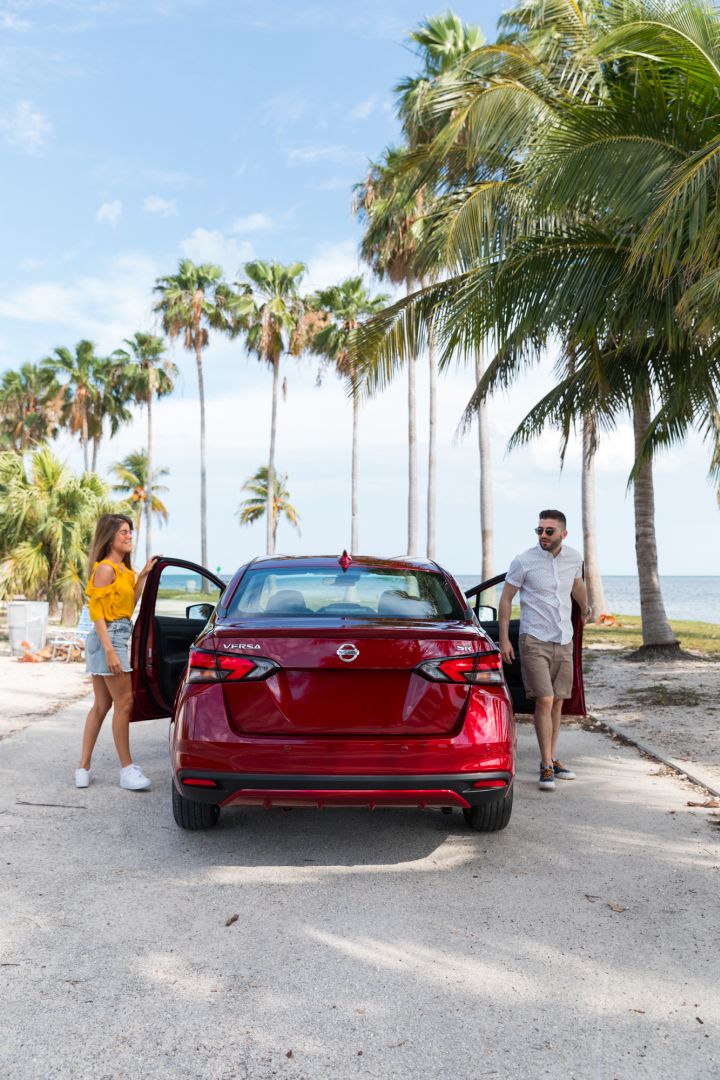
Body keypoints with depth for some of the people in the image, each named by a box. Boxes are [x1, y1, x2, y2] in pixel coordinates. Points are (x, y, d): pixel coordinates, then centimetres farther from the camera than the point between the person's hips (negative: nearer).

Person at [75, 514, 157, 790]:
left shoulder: (123, 569, 16)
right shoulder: (105, 568, -11)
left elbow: (129, 605, 19)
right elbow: (97, 613, -15)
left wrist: (142, 576, 14)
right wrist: (110, 650, -21)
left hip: (120, 635, 10)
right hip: (109, 637, -10)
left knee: (102, 705, 11)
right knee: (124, 702, -6)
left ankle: (83, 768, 16)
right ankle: (127, 770, 0)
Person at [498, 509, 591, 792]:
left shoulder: (574, 558, 3)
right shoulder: (524, 561, -11)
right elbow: (505, 599, -4)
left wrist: (585, 609, 41)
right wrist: (504, 639, -8)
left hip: (564, 641, 5)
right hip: (535, 641, -5)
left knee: (557, 703, 10)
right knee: (544, 701, -13)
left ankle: (551, 759, 23)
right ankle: (547, 766, -4)